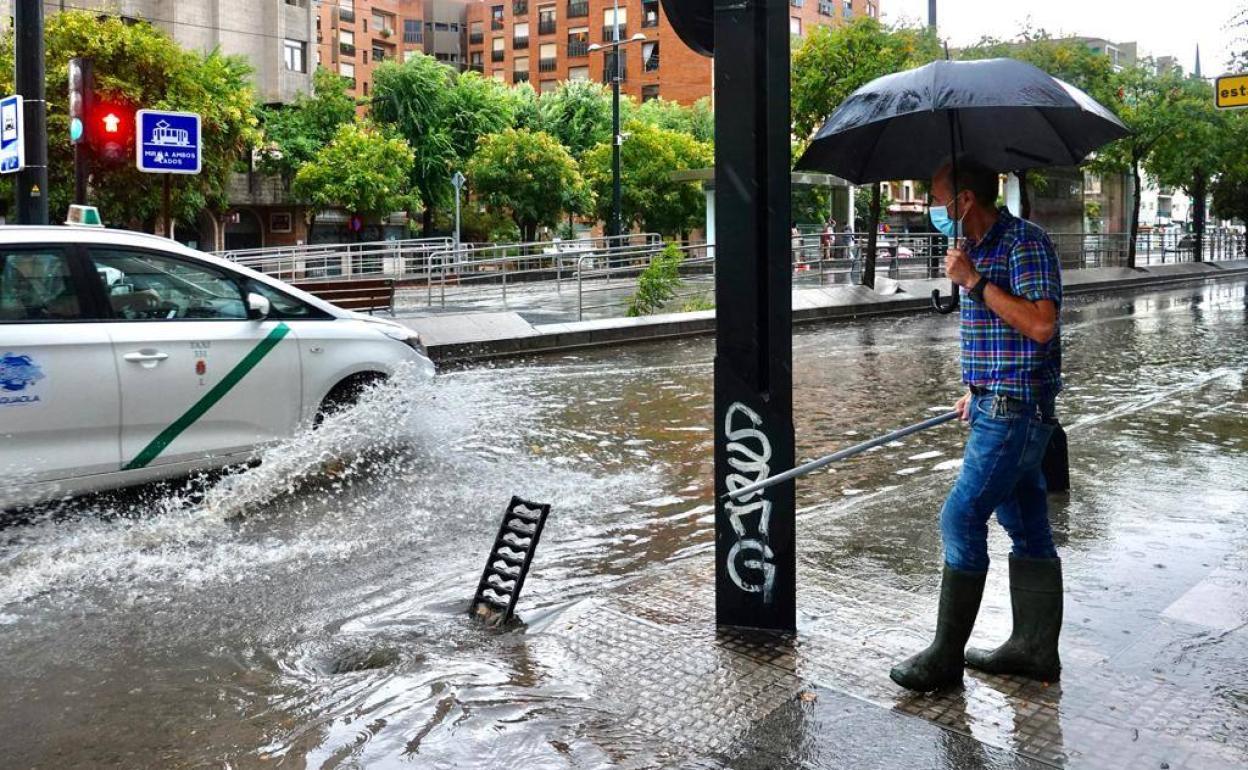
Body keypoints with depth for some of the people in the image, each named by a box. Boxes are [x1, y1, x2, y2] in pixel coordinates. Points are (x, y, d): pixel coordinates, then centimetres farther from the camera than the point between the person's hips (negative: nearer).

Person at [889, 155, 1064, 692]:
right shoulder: (979, 248, 15)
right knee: (1027, 528, 14)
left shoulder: (1025, 242, -15)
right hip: (999, 406, 10)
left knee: (961, 521, -8)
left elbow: (1040, 325, -25)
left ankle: (946, 658, 2)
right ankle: (1035, 648, 23)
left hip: (1015, 410, -10)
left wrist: (974, 281, -22)